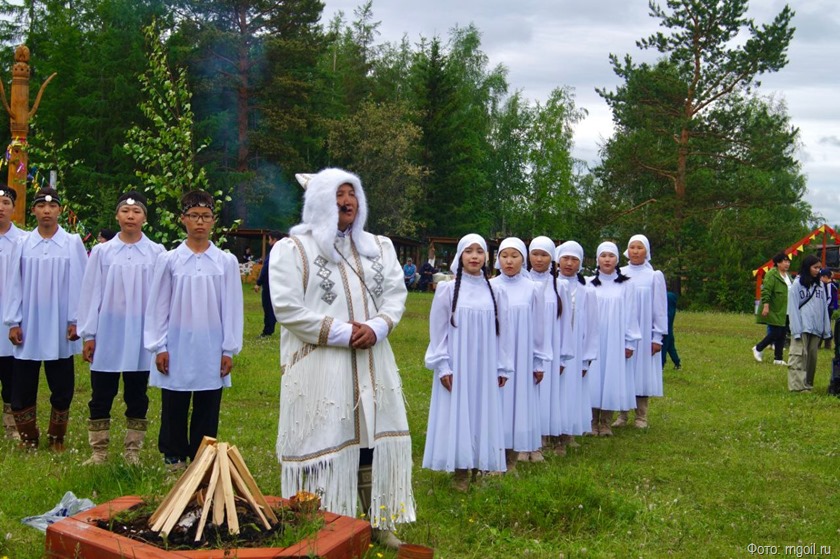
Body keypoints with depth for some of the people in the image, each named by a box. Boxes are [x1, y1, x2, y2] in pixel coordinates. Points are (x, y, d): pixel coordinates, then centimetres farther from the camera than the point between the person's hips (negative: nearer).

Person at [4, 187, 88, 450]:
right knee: (22, 386, 6)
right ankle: (28, 438, 22)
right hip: (28, 328, 1)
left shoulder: (73, 243, -2)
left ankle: (57, 438, 22)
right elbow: (14, 285, 3)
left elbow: (80, 284, -2)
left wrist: (76, 321, -6)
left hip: (59, 329, -1)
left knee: (62, 387, 7)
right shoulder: (23, 244, 2)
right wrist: (13, 322, -2)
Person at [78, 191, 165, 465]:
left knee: (137, 397, 9)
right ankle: (98, 451, 20)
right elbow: (91, 293, 2)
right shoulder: (102, 251, 2)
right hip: (107, 335, 1)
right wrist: (88, 334, -1)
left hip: (141, 338, 0)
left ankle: (132, 451, 20)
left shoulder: (156, 253, -1)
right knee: (101, 396, 7)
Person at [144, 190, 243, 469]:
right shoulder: (168, 260, 0)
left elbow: (232, 308, 2)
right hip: (176, 350, 0)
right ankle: (174, 457, 24)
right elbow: (158, 306, 2)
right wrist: (159, 347, -2)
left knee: (207, 411, 8)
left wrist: (229, 349, 0)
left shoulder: (226, 262, 1)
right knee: (174, 408, 9)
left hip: (211, 352, 0)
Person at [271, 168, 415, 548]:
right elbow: (287, 307, -11)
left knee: (374, 439, 9)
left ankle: (379, 521, 20)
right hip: (318, 369, -5)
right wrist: (341, 333, -16)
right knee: (322, 444, -1)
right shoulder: (292, 249, -2)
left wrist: (376, 328, -12)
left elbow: (395, 294, 8)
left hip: (372, 365, 5)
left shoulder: (379, 248, 14)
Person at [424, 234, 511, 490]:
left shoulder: (494, 292, 4)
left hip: (485, 368, 2)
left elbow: (500, 332, 8)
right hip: (456, 366, -2)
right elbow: (437, 331, -3)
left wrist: (502, 368, 7)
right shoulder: (447, 290, -3)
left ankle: (479, 468, 17)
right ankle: (460, 472, 9)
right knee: (456, 414, 1)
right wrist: (443, 366, -9)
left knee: (483, 414, 6)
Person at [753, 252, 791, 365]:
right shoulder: (772, 275, -13)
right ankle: (758, 348, 12)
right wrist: (766, 305, -26)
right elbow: (766, 291, -20)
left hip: (784, 312, 9)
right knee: (776, 333, -9)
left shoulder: (787, 276, 15)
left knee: (782, 334, 7)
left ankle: (778, 358, 14)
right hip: (775, 311, -9)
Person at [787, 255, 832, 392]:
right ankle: (798, 385, -9)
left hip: (816, 329, 5)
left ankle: (808, 384, 14)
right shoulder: (797, 284, -2)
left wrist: (827, 329, 6)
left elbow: (824, 307, 12)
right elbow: (793, 308, -6)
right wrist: (797, 330, -12)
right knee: (799, 356, -8)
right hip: (802, 328, -5)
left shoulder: (819, 285, 14)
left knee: (812, 357, 8)